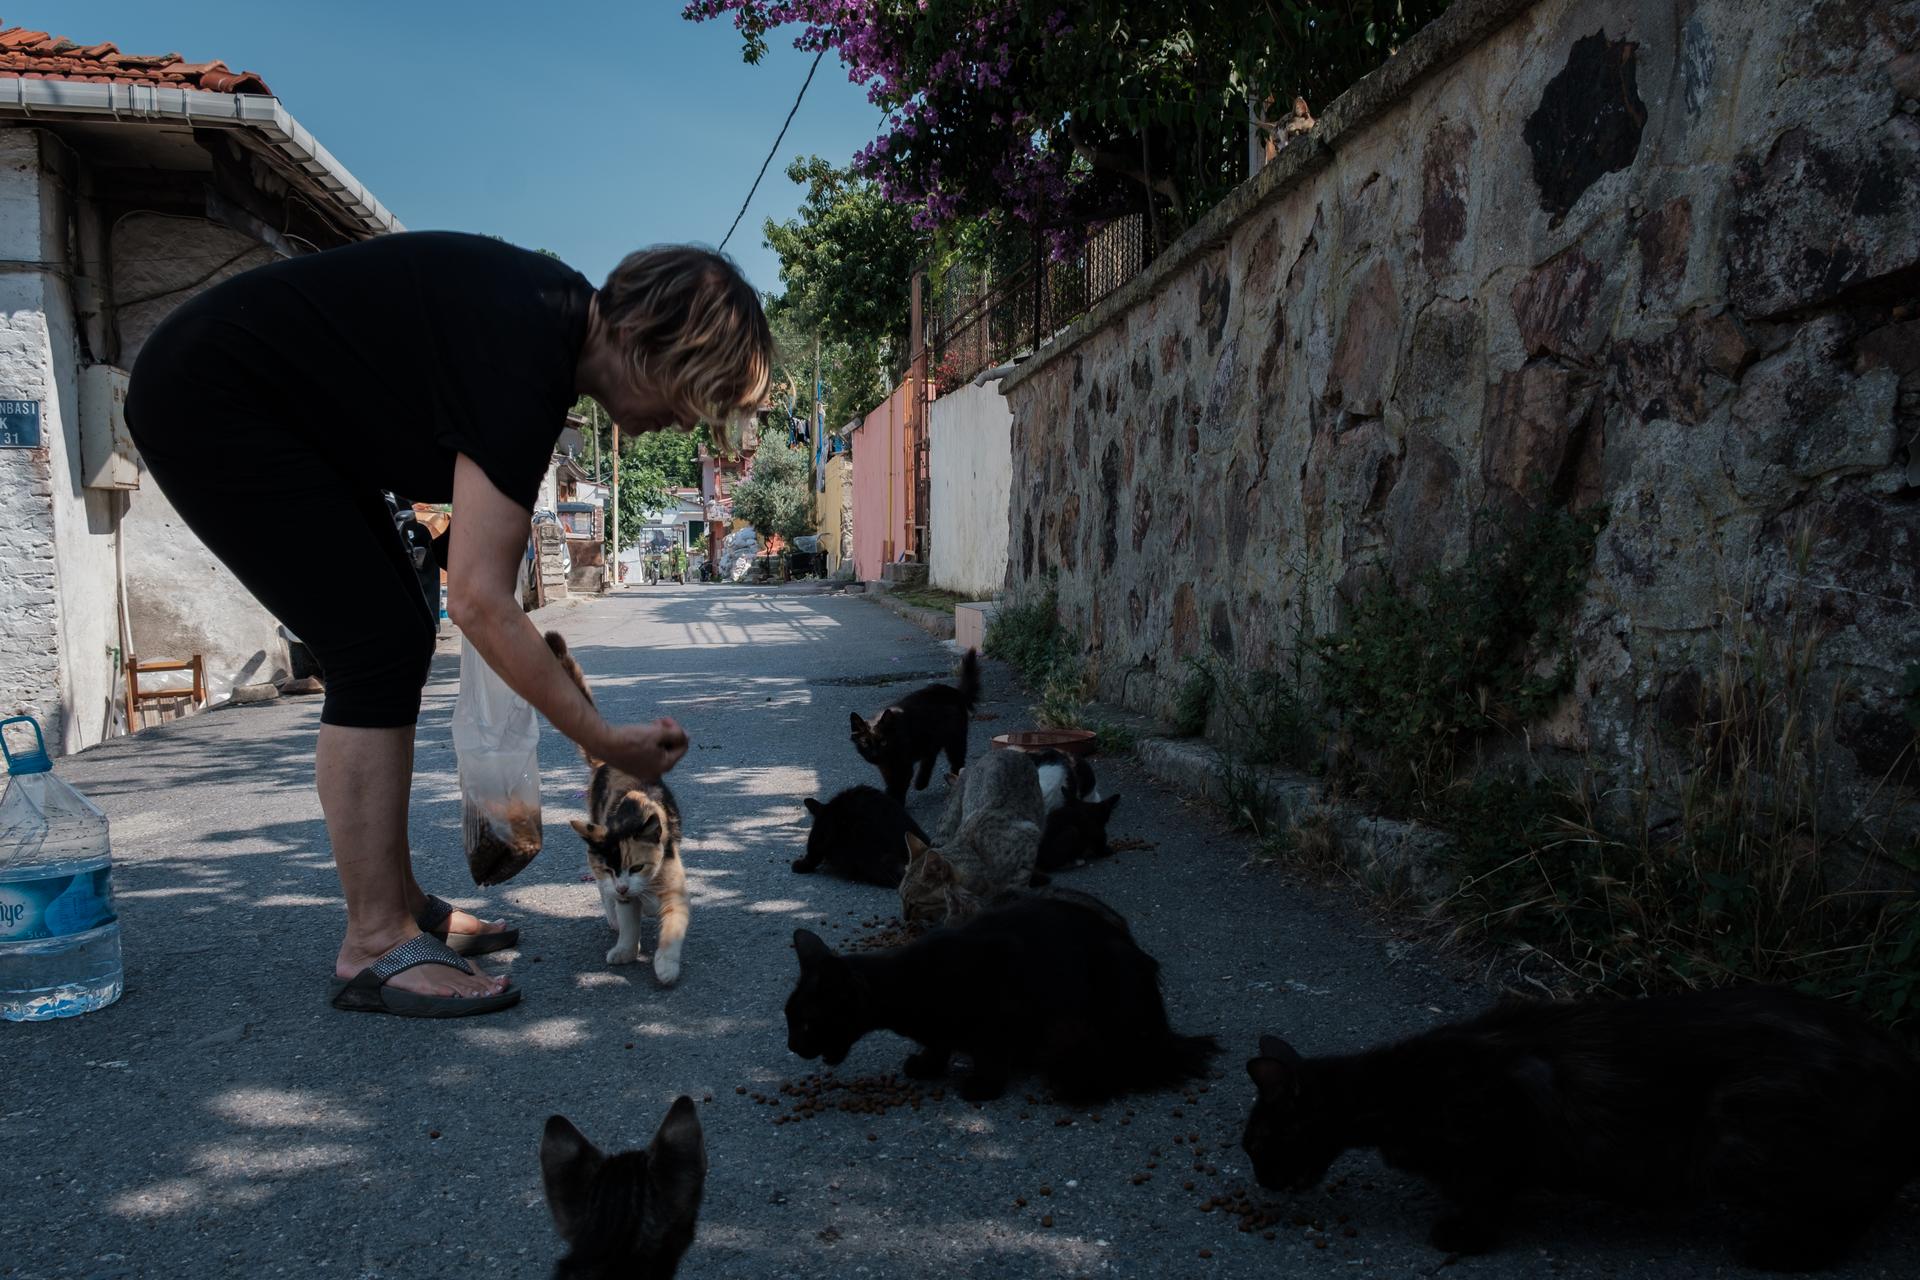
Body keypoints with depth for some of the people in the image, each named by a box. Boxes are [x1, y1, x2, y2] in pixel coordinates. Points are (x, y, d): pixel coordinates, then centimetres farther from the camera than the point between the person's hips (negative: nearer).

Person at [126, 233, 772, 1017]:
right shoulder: (525, 361, -31)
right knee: (378, 646, -16)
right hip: (209, 404, -10)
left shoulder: (564, 314, -2)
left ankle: (398, 904, 14)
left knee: (396, 638, 6)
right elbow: (476, 597, -32)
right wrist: (607, 742, -26)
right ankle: (373, 948, -9)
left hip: (277, 412, 10)